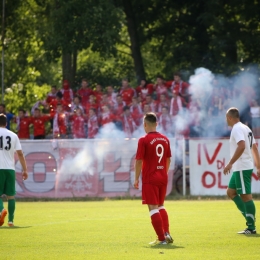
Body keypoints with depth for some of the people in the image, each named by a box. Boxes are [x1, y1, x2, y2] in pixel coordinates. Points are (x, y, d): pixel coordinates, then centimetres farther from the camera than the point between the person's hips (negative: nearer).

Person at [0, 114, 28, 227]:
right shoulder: (13, 135, 7)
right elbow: (20, 154, 6)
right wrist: (25, 170, 9)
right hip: (10, 168, 2)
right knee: (11, 195, 9)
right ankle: (10, 220, 6)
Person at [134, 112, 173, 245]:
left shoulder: (144, 140, -11)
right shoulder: (165, 139, 7)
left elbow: (139, 161, -12)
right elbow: (168, 160, 13)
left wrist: (136, 179, -4)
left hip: (149, 179, -6)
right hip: (163, 178, 6)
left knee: (153, 208, -2)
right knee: (161, 206, 20)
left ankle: (161, 238, -6)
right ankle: (167, 233, 9)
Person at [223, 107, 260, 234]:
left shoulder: (237, 129, -13)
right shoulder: (246, 128, 17)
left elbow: (241, 146, -28)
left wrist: (230, 163, -26)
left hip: (242, 168, -10)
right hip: (240, 168, 10)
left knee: (246, 196, -7)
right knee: (231, 192, 17)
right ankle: (249, 216, 12)